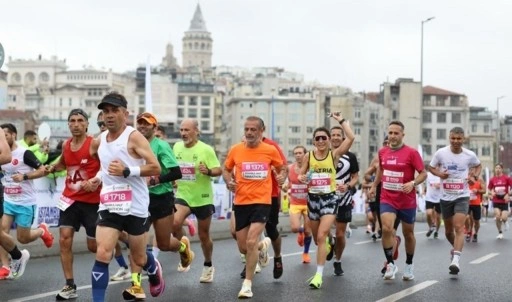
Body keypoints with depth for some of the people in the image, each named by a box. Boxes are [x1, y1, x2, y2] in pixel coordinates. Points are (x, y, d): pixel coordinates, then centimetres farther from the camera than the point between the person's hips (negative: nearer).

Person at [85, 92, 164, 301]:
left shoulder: (134, 137, -11)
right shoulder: (100, 141, 8)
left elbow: (156, 168, -16)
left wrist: (127, 171, -27)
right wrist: (98, 179, 8)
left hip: (135, 207, -4)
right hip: (109, 206, 4)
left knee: (139, 258, 13)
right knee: (102, 255, -12)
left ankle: (154, 271, 49)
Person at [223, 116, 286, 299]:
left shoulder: (270, 150, -3)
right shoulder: (235, 150, 0)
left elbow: (281, 168, 14)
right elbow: (226, 169, 15)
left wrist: (282, 176, -7)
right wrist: (229, 182, -5)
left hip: (262, 201, -3)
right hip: (241, 202, 3)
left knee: (251, 242, -18)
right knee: (243, 248, 9)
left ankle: (247, 285, -5)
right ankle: (263, 245, 45)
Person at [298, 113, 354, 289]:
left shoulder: (334, 154, -5)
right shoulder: (308, 156, 1)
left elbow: (351, 137, -17)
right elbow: (301, 174, 12)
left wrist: (341, 120, -10)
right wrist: (302, 178, -11)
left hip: (330, 198, -3)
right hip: (313, 199, 4)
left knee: (322, 236, -16)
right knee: (316, 237, 17)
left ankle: (319, 275, -14)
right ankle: (326, 246, 55)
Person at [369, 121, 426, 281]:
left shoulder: (412, 153, -11)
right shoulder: (382, 152, 2)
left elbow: (423, 173, -9)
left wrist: (413, 183, -26)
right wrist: (374, 186, 24)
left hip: (407, 201, -2)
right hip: (387, 199, 2)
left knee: (408, 233, 13)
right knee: (386, 228, -19)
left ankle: (409, 265, 33)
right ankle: (390, 264, -4)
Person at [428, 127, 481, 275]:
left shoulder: (470, 155, -6)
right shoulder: (440, 153, -7)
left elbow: (478, 166, 15)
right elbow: (431, 167, 8)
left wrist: (474, 176, -5)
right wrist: (439, 174, -13)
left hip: (462, 196, -2)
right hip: (446, 197, 2)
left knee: (459, 227, -18)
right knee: (448, 230, 13)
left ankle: (455, 260, -23)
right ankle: (456, 248, 43)